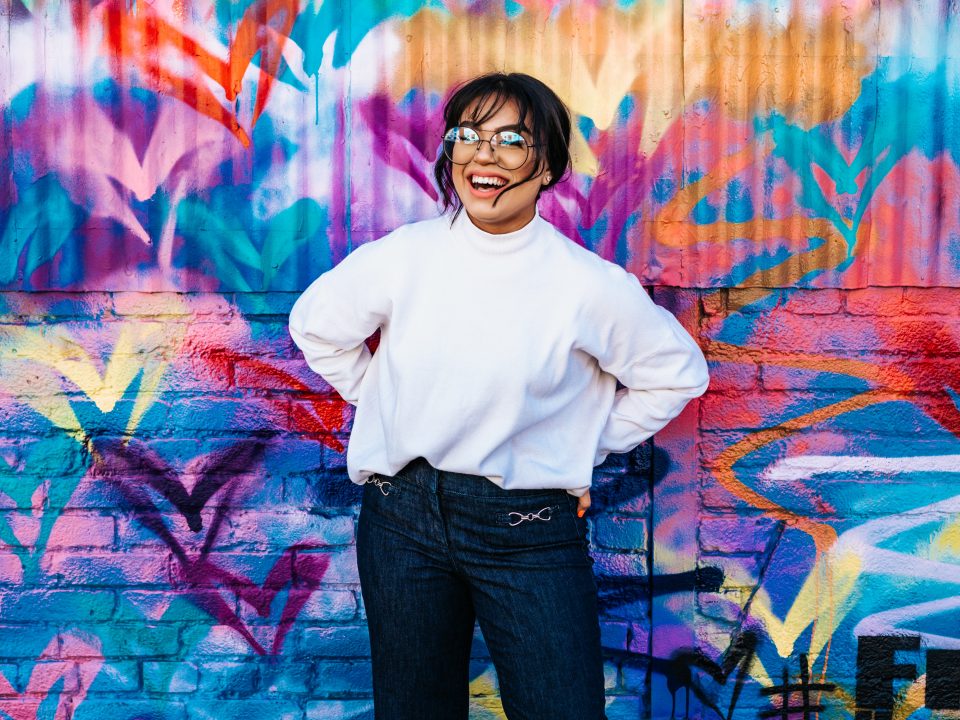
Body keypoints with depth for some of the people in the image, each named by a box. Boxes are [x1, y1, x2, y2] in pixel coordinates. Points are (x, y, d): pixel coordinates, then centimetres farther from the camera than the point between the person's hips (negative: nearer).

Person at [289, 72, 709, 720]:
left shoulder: (589, 285, -11)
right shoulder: (400, 258, -5)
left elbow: (677, 373, 4)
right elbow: (317, 327, 13)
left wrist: (586, 448, 4)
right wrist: (386, 402, 9)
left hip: (529, 531, -2)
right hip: (403, 516, 2)